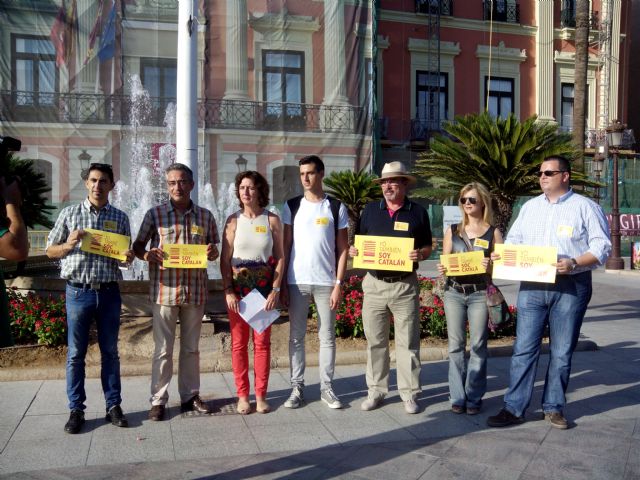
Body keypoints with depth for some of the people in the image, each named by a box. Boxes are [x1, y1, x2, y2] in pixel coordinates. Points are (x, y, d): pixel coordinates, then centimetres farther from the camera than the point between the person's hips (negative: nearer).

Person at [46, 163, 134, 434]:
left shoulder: (120, 217, 7)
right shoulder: (69, 214, 3)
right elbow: (50, 251, 7)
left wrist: (129, 256, -10)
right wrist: (69, 245, -13)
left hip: (109, 292, 1)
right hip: (78, 291, -1)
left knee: (110, 351, 9)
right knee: (76, 353, 5)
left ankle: (113, 406, 18)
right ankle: (76, 410, 16)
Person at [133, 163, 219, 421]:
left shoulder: (205, 216, 7)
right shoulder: (155, 214, 1)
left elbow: (213, 251, 14)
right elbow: (138, 245, 6)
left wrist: (212, 252, -9)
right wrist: (147, 255, -15)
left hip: (195, 291, 2)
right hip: (164, 290, -2)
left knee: (191, 347, 13)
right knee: (163, 349, 4)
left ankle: (190, 395, 26)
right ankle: (158, 400, 16)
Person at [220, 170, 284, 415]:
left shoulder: (272, 220, 2)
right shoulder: (233, 220, 2)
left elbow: (280, 257, 2)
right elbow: (225, 259, 1)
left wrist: (275, 289, -6)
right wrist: (228, 291, -8)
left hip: (265, 287, 0)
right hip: (238, 287, 0)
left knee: (262, 342, 4)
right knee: (239, 342, 5)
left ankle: (260, 395, 15)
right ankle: (242, 395, 15)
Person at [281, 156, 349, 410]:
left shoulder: (336, 207, 2)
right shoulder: (292, 206, 6)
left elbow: (342, 249, 2)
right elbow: (286, 246, 5)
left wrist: (338, 283, -6)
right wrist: (281, 284, 0)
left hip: (326, 282, -1)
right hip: (296, 281, 1)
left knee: (327, 337, 6)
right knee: (296, 337, 6)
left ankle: (326, 388, 17)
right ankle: (297, 387, 16)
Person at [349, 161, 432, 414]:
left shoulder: (418, 212, 4)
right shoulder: (370, 210, 9)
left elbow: (428, 246, 7)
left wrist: (420, 254, -14)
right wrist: (353, 250, -8)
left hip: (405, 284, -2)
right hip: (374, 283, 2)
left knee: (407, 342, 4)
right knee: (375, 341, 8)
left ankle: (409, 393, 15)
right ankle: (376, 391, 19)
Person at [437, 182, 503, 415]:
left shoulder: (493, 233, 3)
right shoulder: (452, 231, 10)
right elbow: (444, 262, 10)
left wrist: (491, 266, -21)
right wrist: (442, 269, -11)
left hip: (480, 293, -2)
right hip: (454, 292, 2)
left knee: (478, 346, 0)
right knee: (456, 346, 4)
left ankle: (474, 397, 10)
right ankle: (458, 397, 12)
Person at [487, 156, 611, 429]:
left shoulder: (585, 207, 1)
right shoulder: (530, 207, 15)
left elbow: (601, 246, -5)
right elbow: (514, 240, 17)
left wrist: (574, 264, -20)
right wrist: (500, 254, -4)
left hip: (570, 287, -3)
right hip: (532, 286, 3)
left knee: (562, 352, 6)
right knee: (524, 349, 1)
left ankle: (554, 407, 20)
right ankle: (514, 409, 7)